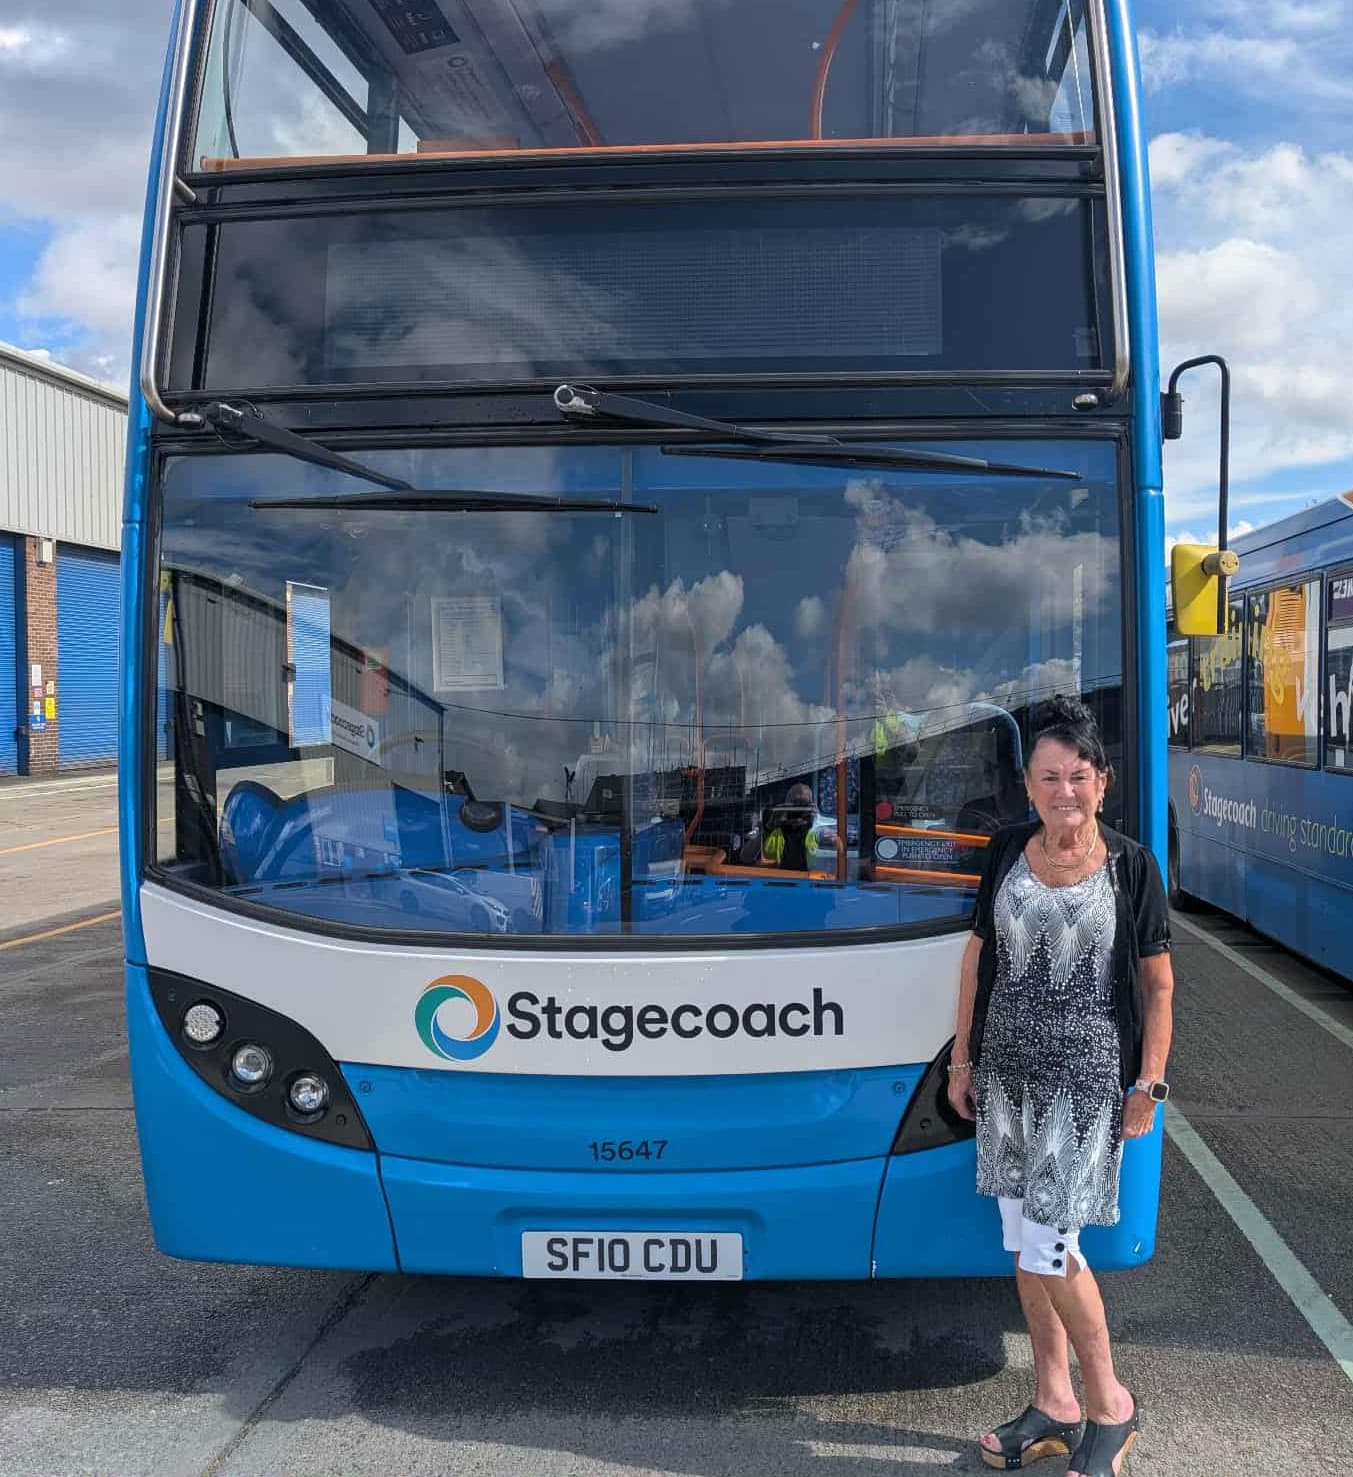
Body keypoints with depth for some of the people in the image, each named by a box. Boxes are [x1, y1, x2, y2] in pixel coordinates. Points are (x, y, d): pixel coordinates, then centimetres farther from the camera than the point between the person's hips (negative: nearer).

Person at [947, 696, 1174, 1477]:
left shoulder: (1132, 866, -8)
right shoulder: (1007, 852, 2)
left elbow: (1159, 985, -3)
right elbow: (978, 958, 10)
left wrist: (1148, 1085, -6)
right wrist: (963, 1059, 10)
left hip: (1087, 1080, -4)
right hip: (1007, 1075, 5)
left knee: (1048, 1249, -7)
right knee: (1024, 1245, 11)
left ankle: (1112, 1404, 16)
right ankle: (1055, 1403, 28)